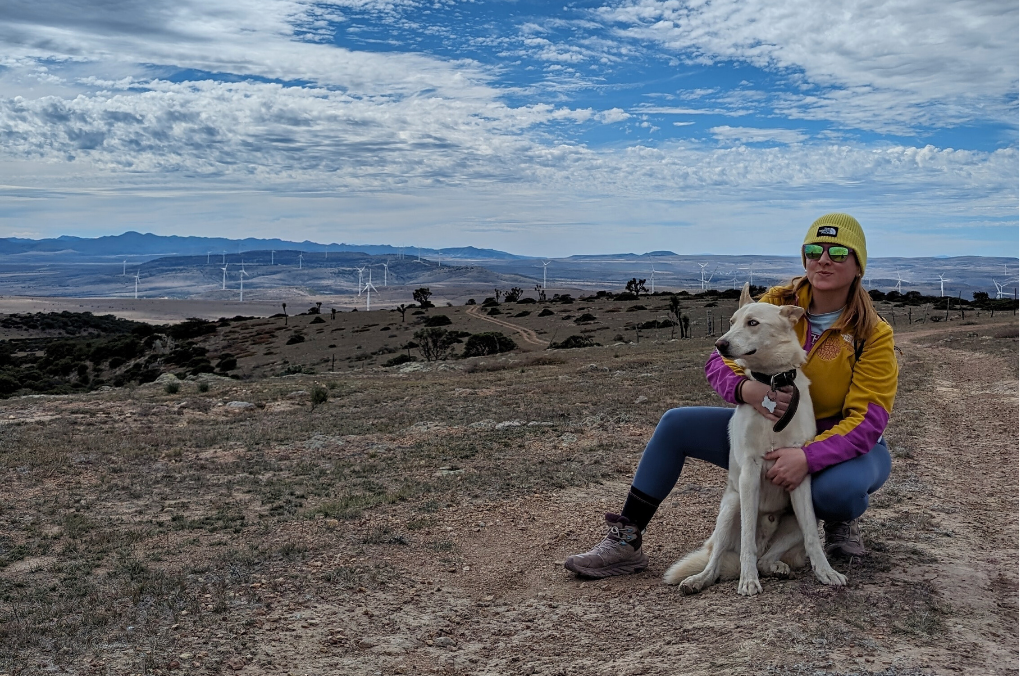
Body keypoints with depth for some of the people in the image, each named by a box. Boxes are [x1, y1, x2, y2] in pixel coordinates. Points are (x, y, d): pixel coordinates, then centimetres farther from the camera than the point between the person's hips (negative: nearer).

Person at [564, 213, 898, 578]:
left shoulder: (873, 334, -17)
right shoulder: (778, 303, -9)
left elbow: (867, 419, -23)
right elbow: (719, 361, -10)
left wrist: (809, 457, -39)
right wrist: (744, 388, -35)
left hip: (844, 445, -3)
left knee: (833, 488, -40)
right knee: (676, 424, -11)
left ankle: (842, 519, 2)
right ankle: (625, 541, -5)